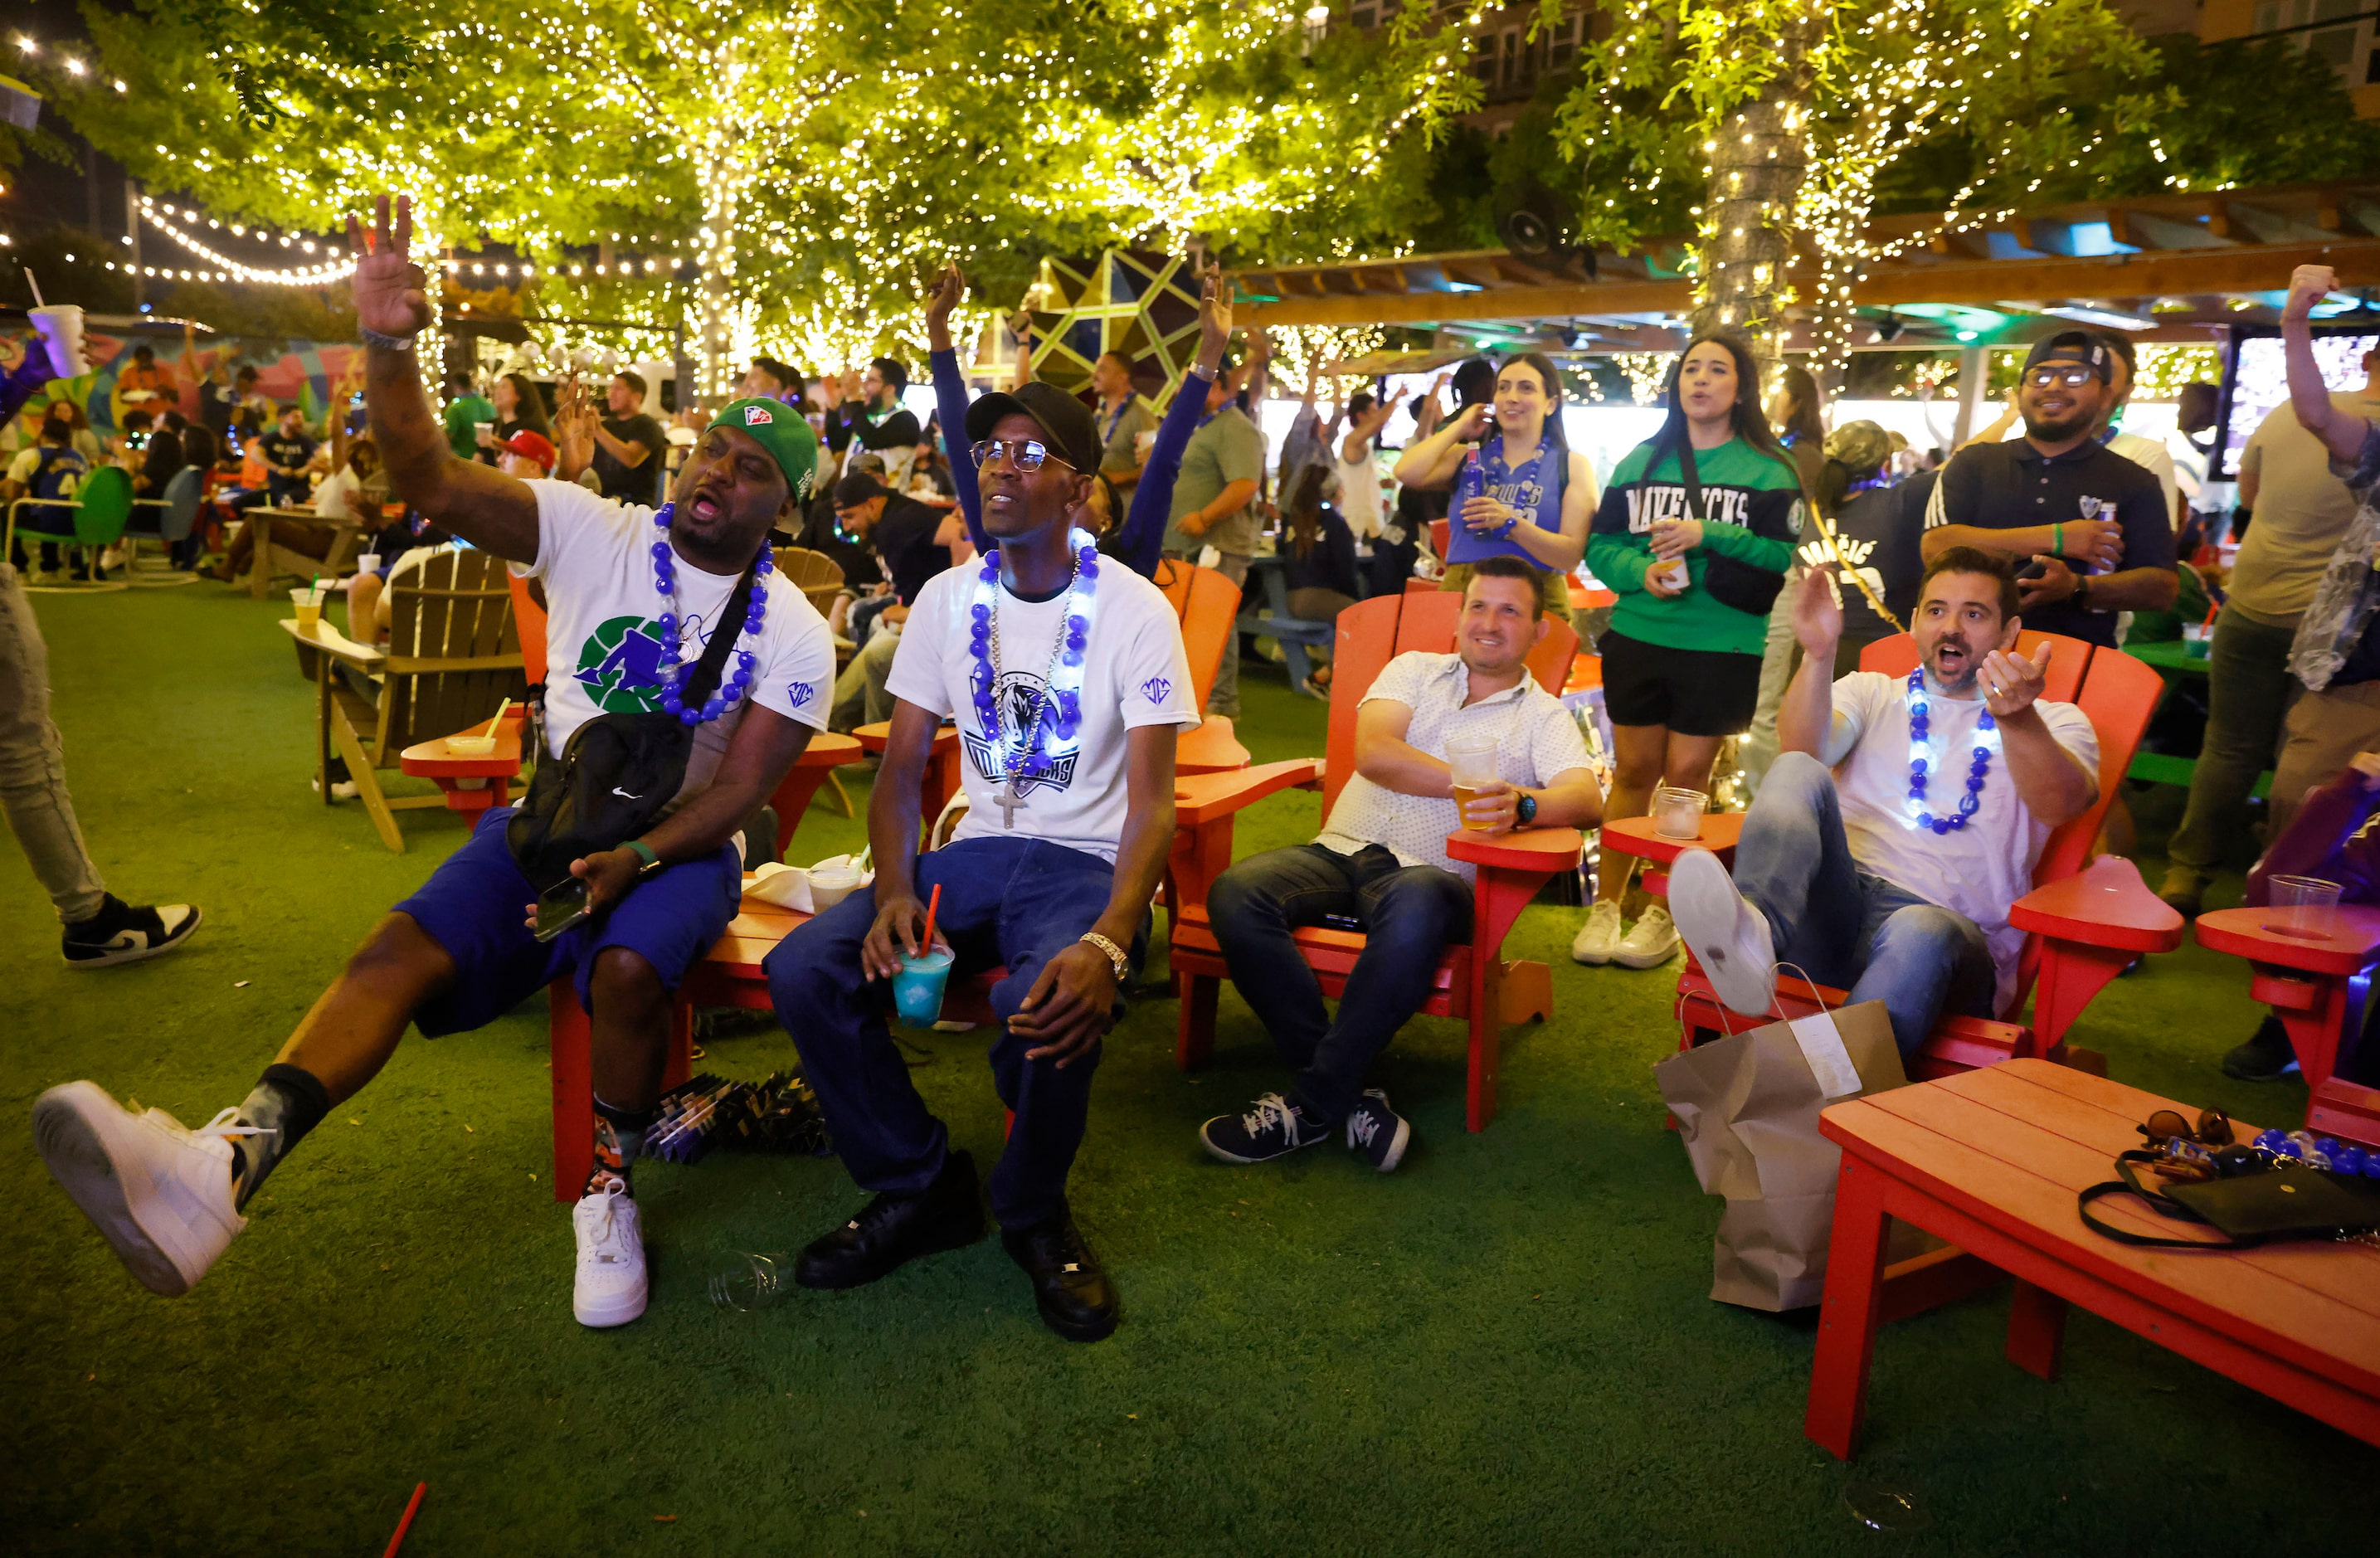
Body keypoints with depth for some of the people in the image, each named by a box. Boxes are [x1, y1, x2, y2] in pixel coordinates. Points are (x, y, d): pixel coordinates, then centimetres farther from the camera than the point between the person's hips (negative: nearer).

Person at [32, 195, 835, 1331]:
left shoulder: (793, 631, -3)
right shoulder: (595, 532, 0)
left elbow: (742, 790, -9)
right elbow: (434, 481, -13)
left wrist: (637, 855, -25)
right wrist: (388, 348, -30)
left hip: (681, 841, -2)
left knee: (628, 968, -32)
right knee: (406, 946, -23)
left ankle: (608, 1186, -9)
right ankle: (230, 1161, -40)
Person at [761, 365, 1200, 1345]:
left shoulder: (1135, 611, -8)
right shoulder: (947, 599, 6)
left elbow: (1152, 806, -16)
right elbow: (901, 771, 6)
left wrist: (1106, 944, -34)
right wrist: (895, 891, -15)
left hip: (1087, 862, -4)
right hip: (977, 851, 5)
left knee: (1052, 1004, -37)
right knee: (803, 969, -19)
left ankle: (1033, 1216, -4)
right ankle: (922, 1189, 3)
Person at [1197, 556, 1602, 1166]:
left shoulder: (1544, 717, 12)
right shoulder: (1414, 670, 18)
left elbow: (1587, 799, -9)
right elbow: (1372, 753, -1)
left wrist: (1520, 804, -31)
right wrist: (1471, 783, -10)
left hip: (1432, 872, -3)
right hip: (1341, 850, 3)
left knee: (1416, 908, -41)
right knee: (1235, 893, -27)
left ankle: (1313, 1101, -25)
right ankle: (1348, 1097, -22)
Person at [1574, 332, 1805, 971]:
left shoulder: (1769, 471, 1)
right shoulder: (1642, 459, 10)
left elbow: (1785, 556, -9)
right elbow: (1601, 544, 8)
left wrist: (1707, 536, -18)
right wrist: (1641, 571, -12)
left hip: (1722, 647, -2)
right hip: (1638, 637, 3)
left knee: (1685, 776, 1)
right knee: (1633, 772, 8)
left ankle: (1664, 916, 13)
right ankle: (1605, 907, 16)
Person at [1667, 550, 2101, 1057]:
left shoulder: (2055, 722, 17)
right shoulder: (1872, 693, 24)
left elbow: (2065, 803, -8)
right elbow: (1802, 748, 0)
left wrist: (2019, 720, -29)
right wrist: (1818, 654, -19)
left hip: (1952, 924, -1)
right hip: (1839, 899, 1)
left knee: (1919, 935, -37)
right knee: (1798, 772, -25)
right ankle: (1751, 935, -53)